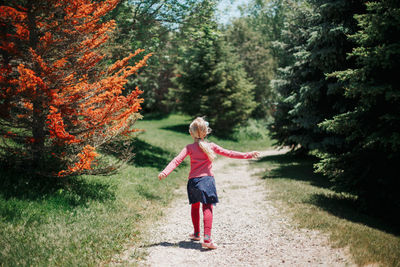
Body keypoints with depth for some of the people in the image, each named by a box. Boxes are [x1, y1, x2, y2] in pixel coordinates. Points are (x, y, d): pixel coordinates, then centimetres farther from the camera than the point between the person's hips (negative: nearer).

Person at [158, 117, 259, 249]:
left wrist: (165, 172, -20)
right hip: (207, 179, -1)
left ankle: (196, 233, 36)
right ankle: (207, 239, -18)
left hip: (193, 181, 1)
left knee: (195, 207, 20)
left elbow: (177, 160, -14)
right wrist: (248, 155, 14)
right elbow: (229, 153, 6)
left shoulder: (189, 148, -2)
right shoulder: (211, 146, 2)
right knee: (207, 209, -6)